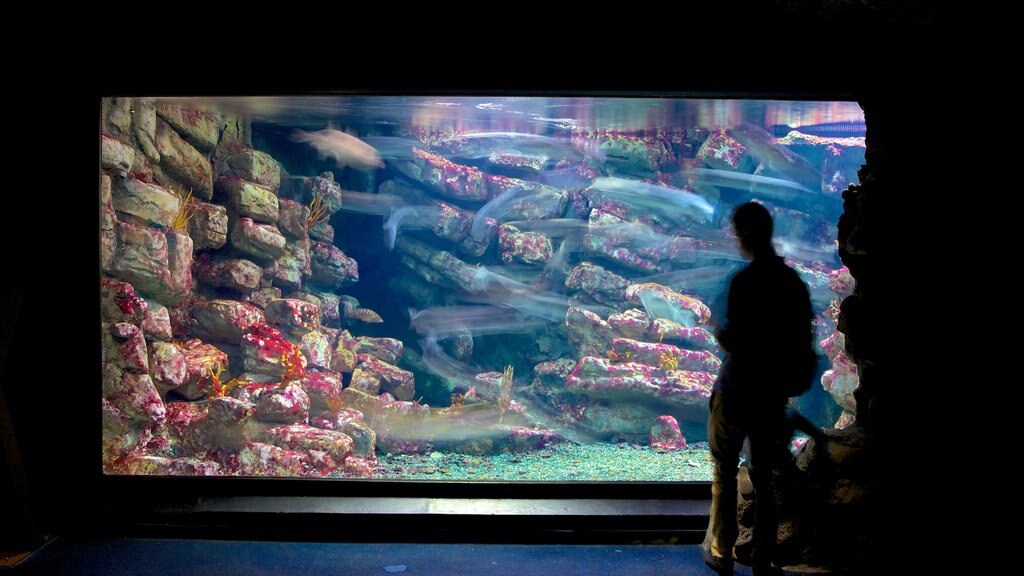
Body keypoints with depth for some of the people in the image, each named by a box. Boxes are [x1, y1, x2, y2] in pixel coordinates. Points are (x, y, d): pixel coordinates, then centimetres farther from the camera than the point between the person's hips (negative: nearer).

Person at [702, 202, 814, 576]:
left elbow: (733, 341, -22)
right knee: (764, 476, 13)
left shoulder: (744, 281, -18)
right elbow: (805, 343, 7)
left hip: (736, 391, -5)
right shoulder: (795, 282, 2)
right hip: (774, 394, 5)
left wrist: (717, 330, -2)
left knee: (725, 474, 10)